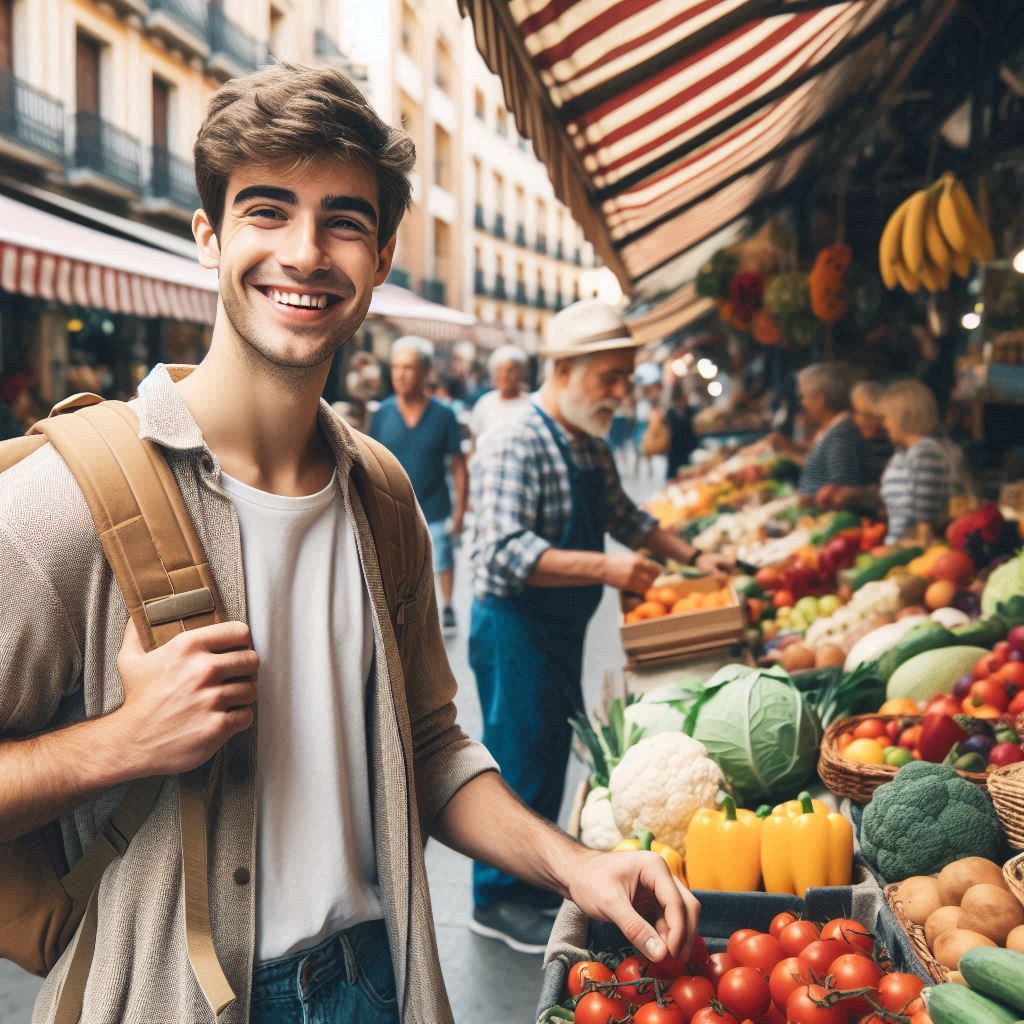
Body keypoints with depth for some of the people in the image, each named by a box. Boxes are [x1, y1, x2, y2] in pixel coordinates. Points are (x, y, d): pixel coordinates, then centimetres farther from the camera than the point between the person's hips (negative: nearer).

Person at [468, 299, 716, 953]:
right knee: (520, 762, 2)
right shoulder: (517, 449, -20)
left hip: (564, 629, 9)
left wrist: (693, 556, 15)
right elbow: (507, 551, -31)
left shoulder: (593, 449, 9)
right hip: (515, 630, -9)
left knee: (553, 757, 18)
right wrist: (606, 567, -38)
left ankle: (535, 875, 35)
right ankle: (498, 897, 19)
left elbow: (624, 516, 23)